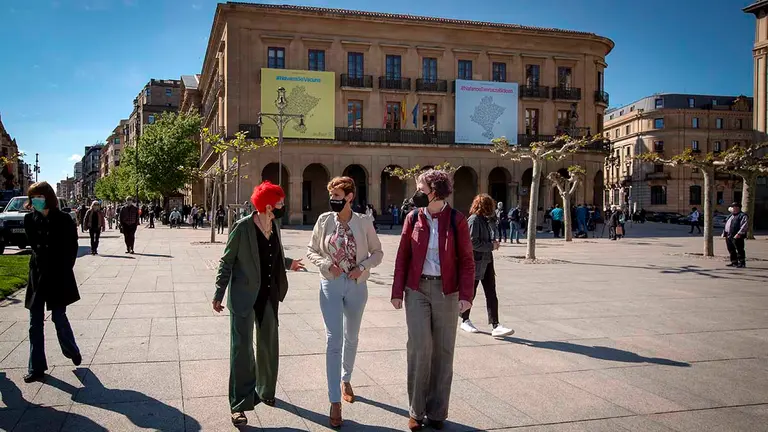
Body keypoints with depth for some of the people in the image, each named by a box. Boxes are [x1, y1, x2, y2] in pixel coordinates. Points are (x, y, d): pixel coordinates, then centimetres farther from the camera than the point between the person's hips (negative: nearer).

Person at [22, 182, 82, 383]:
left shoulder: (63, 220, -8)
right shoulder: (29, 219, 2)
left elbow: (72, 248, -3)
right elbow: (34, 245, 10)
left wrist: (63, 270, -6)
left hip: (59, 276, -4)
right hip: (37, 276, 4)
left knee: (59, 318, 0)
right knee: (35, 323, 5)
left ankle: (73, 352, 27)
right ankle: (36, 368, 13)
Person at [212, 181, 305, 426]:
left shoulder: (274, 226, 3)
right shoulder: (243, 227, -16)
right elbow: (226, 261, -10)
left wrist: (289, 263, 16)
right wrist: (219, 294, -9)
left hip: (269, 294, 7)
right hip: (244, 295, -6)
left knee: (268, 344, 17)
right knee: (242, 347, -3)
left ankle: (265, 390, 36)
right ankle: (240, 404, 6)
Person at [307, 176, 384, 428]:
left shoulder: (364, 223, -5)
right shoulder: (324, 220, -3)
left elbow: (377, 252, 3)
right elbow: (311, 251, 4)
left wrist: (362, 267, -13)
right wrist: (325, 264, -14)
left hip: (356, 286, 1)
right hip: (331, 285, -1)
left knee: (351, 338, 17)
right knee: (334, 339, -6)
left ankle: (345, 379, 43)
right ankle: (335, 401, -2)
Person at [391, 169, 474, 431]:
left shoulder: (456, 220, -3)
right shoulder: (413, 218, 3)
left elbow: (466, 261, -2)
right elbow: (402, 257, 5)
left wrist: (466, 295, -10)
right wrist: (397, 292, 1)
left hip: (446, 291, 0)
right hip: (417, 290, 1)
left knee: (443, 351, 7)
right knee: (419, 348, -5)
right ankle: (416, 411, 11)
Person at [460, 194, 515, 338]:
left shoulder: (484, 220, 12)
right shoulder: (474, 220, -15)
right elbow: (472, 243, -22)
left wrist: (493, 243, 2)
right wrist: (491, 246, -15)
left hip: (487, 261, 8)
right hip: (476, 262, -8)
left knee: (491, 295, 1)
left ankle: (495, 326, 0)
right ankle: (465, 321, 25)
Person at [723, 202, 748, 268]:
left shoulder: (742, 216, -5)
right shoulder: (731, 216, 22)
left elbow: (744, 225, -16)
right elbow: (726, 225, 28)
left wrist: (739, 233, -24)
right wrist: (724, 233, 20)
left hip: (737, 237, -9)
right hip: (728, 236, 9)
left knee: (739, 250, -6)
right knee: (731, 250, 11)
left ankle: (742, 263, 0)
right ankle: (734, 262, 19)